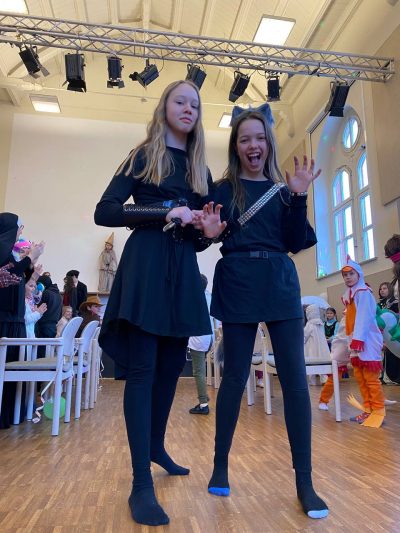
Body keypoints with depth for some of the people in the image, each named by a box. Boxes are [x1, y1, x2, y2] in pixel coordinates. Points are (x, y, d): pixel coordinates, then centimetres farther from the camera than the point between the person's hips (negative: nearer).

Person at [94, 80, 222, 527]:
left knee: (171, 366, 10)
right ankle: (141, 485, 0)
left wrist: (209, 230, -6)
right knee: (142, 368, -7)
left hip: (183, 272, 6)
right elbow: (104, 212, -6)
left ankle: (156, 447, 30)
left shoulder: (199, 169, 18)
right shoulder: (143, 157, 4)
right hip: (146, 267, -5)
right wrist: (165, 212, -15)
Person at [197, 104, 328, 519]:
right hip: (238, 284, -2)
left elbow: (295, 243, 5)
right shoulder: (223, 189, 6)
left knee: (295, 378, -1)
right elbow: (215, 239, 2)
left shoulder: (282, 188, 13)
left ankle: (304, 482, 12)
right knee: (235, 376, 4)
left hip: (280, 283, 3)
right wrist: (211, 232, -20)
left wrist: (299, 197, -5)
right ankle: (220, 466, 24)